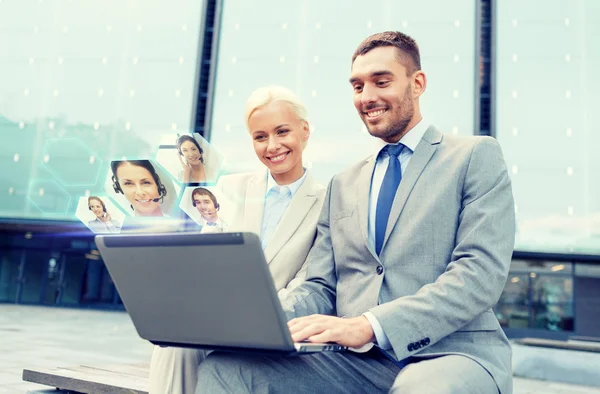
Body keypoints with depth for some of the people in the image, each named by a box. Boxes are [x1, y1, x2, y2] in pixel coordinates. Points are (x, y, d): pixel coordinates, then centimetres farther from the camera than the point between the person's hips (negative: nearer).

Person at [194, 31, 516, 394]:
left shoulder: (478, 156, 4)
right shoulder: (343, 185, 19)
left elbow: (482, 270, -10)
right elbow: (321, 288, 14)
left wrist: (367, 324, -22)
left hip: (453, 354, -3)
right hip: (356, 360, 4)